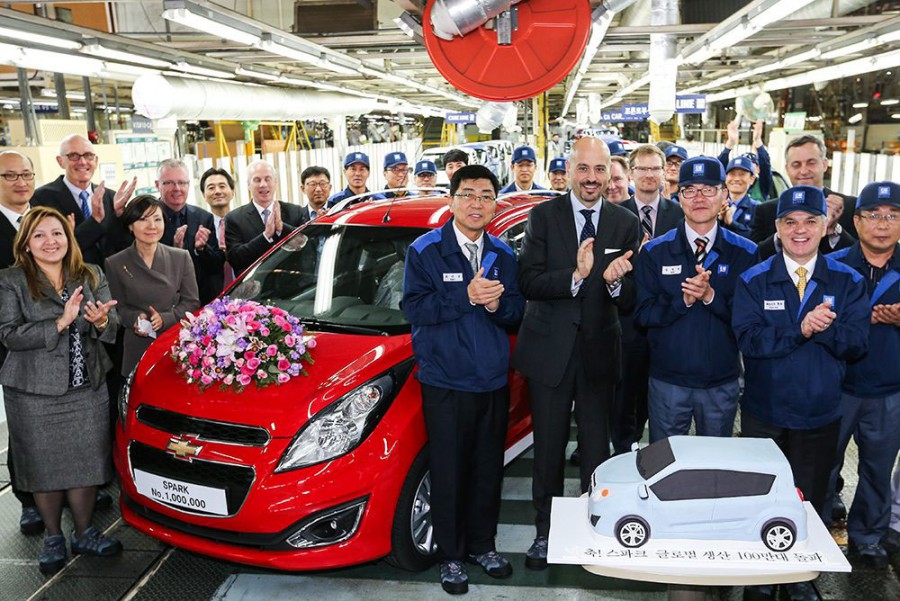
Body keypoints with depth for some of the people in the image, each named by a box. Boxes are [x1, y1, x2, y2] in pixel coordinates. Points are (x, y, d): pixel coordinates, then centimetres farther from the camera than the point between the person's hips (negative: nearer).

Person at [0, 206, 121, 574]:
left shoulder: (92, 276, 6)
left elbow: (111, 332, 3)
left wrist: (101, 321, -20)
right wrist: (61, 322, -21)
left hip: (88, 390, 2)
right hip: (34, 393, -2)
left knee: (86, 463, 6)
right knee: (44, 467, 8)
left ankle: (85, 534, 25)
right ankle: (53, 539, 27)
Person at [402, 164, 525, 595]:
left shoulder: (502, 255, 7)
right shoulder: (425, 250, -6)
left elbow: (516, 313, 8)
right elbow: (414, 308, -13)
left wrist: (496, 304, -14)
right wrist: (467, 297, -22)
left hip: (493, 381, 4)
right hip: (445, 382, -4)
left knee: (489, 470, 14)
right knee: (449, 472, 5)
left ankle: (482, 545, 32)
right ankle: (451, 556, 22)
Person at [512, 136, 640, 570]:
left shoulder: (626, 224, 1)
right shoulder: (543, 216, -4)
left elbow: (630, 302, -2)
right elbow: (528, 284, -14)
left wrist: (615, 282, -24)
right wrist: (575, 276, -29)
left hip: (599, 351, 1)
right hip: (550, 349, -1)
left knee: (596, 447, 12)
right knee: (548, 448, 11)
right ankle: (546, 532, 29)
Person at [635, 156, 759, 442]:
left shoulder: (745, 253, -2)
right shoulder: (654, 252, -2)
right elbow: (643, 314, -8)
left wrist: (712, 296, -23)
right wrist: (683, 300, -23)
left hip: (722, 383, 1)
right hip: (667, 382, 0)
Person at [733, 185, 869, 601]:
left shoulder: (847, 282, 0)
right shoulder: (754, 280, -4)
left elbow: (856, 344, -9)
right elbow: (748, 339, -17)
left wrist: (821, 327, -25)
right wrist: (802, 329, -24)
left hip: (820, 415, 1)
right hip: (764, 414, -1)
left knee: (810, 500, 15)